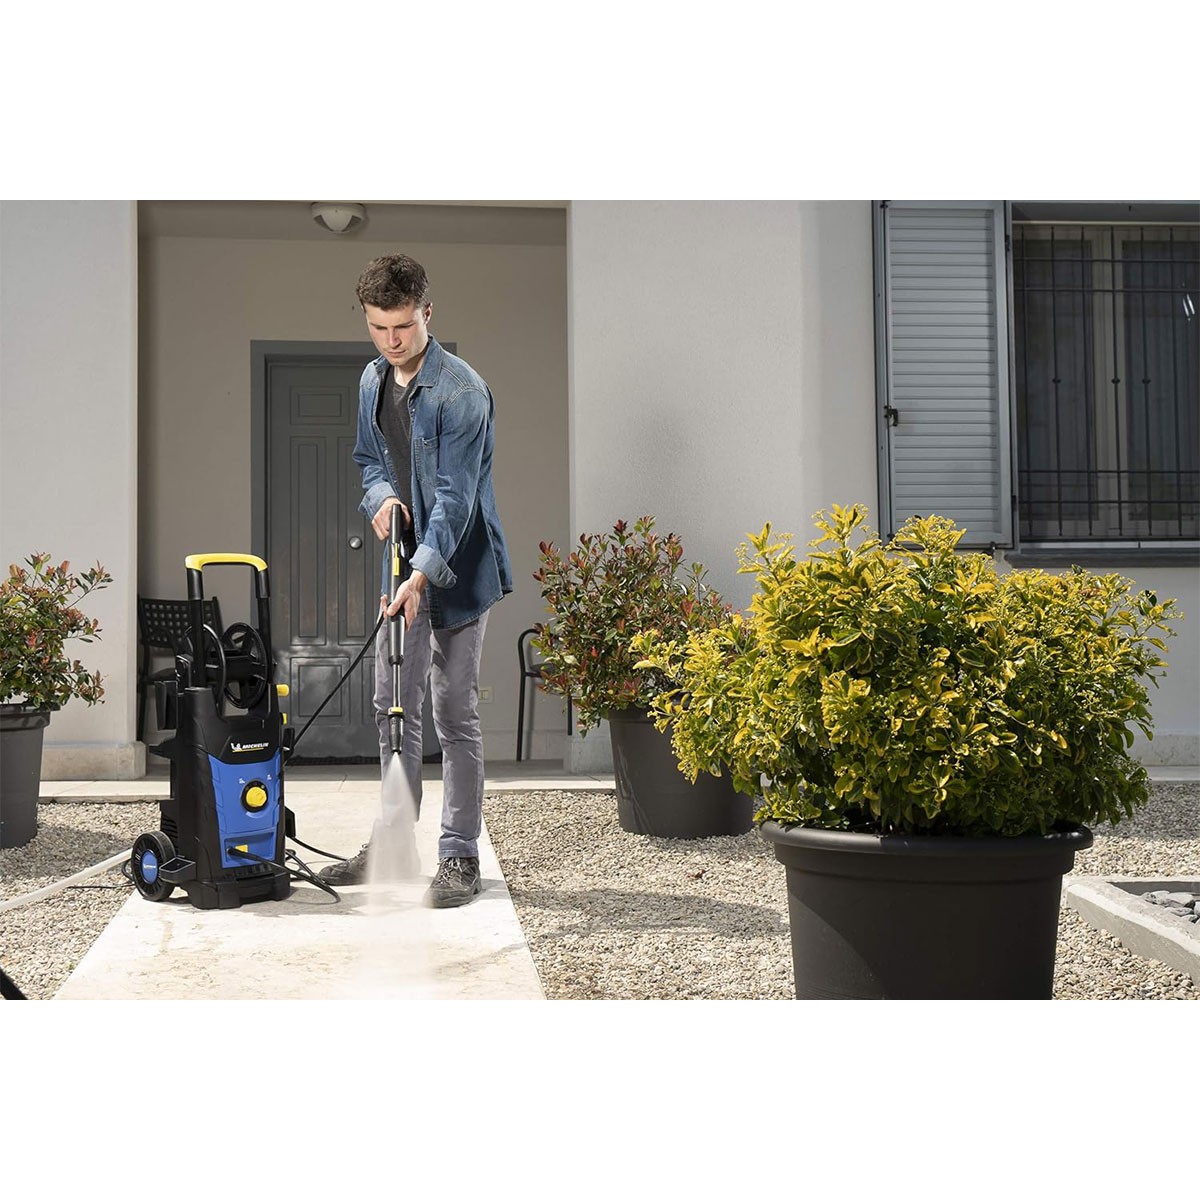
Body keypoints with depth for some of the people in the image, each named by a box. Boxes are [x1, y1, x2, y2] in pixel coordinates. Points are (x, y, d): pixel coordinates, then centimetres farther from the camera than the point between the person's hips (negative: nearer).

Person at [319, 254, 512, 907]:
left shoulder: (461, 392, -18)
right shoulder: (373, 381, 8)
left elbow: (455, 496, -23)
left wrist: (422, 573, -33)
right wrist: (380, 496, -1)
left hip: (455, 570, -8)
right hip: (403, 566, 8)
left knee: (455, 716, -3)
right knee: (393, 710, 13)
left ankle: (459, 856, 6)